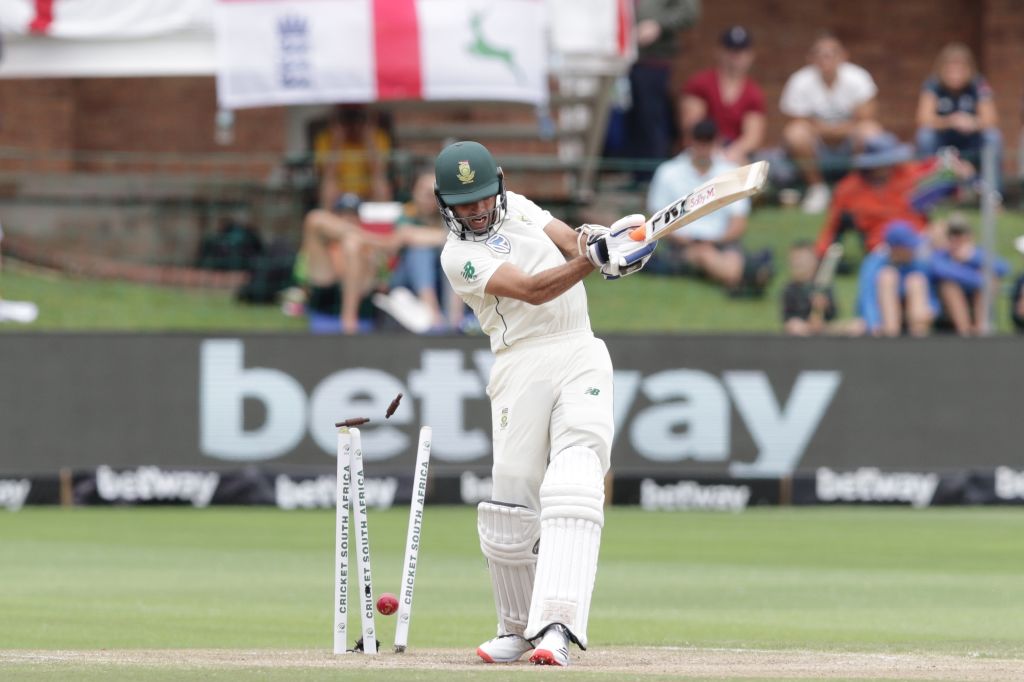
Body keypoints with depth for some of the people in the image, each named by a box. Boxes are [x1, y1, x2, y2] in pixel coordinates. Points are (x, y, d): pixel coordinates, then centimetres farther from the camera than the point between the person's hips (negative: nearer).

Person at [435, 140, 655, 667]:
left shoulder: (514, 206, 17)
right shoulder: (459, 256, -3)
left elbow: (570, 244, 10)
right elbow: (533, 290, -16)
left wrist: (599, 239, -14)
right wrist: (595, 257, -28)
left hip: (581, 354, 3)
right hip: (523, 364, -3)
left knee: (573, 488, -16)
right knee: (512, 504, -5)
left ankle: (555, 625, -28)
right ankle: (517, 627, 18)